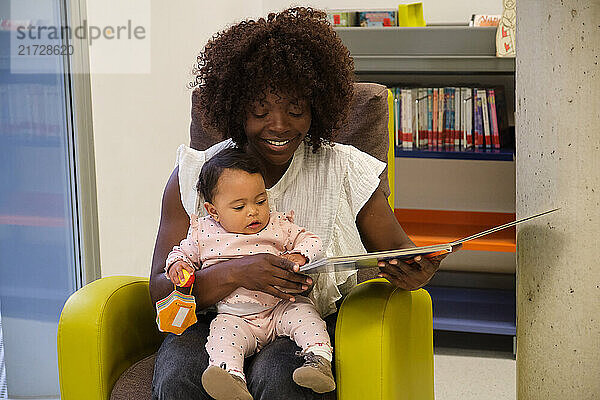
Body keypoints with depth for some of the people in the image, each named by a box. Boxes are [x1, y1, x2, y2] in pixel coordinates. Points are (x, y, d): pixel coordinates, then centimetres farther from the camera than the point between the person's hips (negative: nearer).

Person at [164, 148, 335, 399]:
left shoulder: (279, 226, 6)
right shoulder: (203, 232, 6)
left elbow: (311, 242, 11)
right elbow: (183, 252, 19)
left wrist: (298, 256, -12)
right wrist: (177, 264, -5)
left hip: (278, 309, 1)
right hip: (234, 317, -1)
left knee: (302, 312, -25)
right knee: (223, 332, -29)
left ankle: (319, 359, -32)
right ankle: (229, 373, -49)